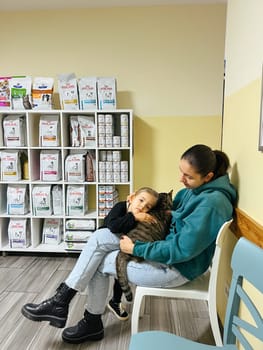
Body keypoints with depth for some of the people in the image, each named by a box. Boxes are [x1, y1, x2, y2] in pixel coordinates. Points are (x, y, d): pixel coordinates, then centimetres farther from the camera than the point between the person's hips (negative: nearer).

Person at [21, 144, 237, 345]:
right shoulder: (194, 188, 0)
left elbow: (181, 250, -27)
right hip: (167, 244, 9)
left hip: (178, 267, -8)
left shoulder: (211, 202, -27)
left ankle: (92, 323, 18)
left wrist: (136, 249, -19)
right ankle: (61, 300, 6)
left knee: (100, 263, -3)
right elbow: (172, 206, 18)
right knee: (100, 237, -4)